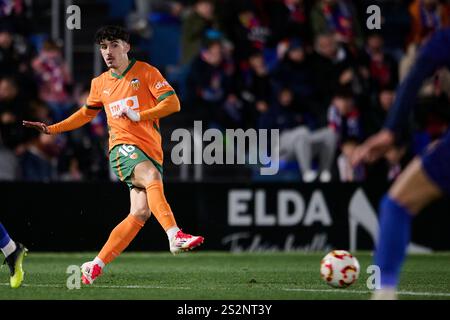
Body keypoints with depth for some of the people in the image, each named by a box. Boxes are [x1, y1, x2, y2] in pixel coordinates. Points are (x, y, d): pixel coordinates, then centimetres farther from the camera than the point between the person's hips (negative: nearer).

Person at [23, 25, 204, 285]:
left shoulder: (146, 72, 4)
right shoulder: (100, 84, 16)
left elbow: (173, 103, -4)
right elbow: (87, 113, 33)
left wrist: (139, 115, -12)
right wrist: (52, 129, 28)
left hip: (151, 152, 0)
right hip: (124, 147, 0)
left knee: (140, 214, -11)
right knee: (152, 177, -33)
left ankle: (96, 266, -3)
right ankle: (175, 236, -48)